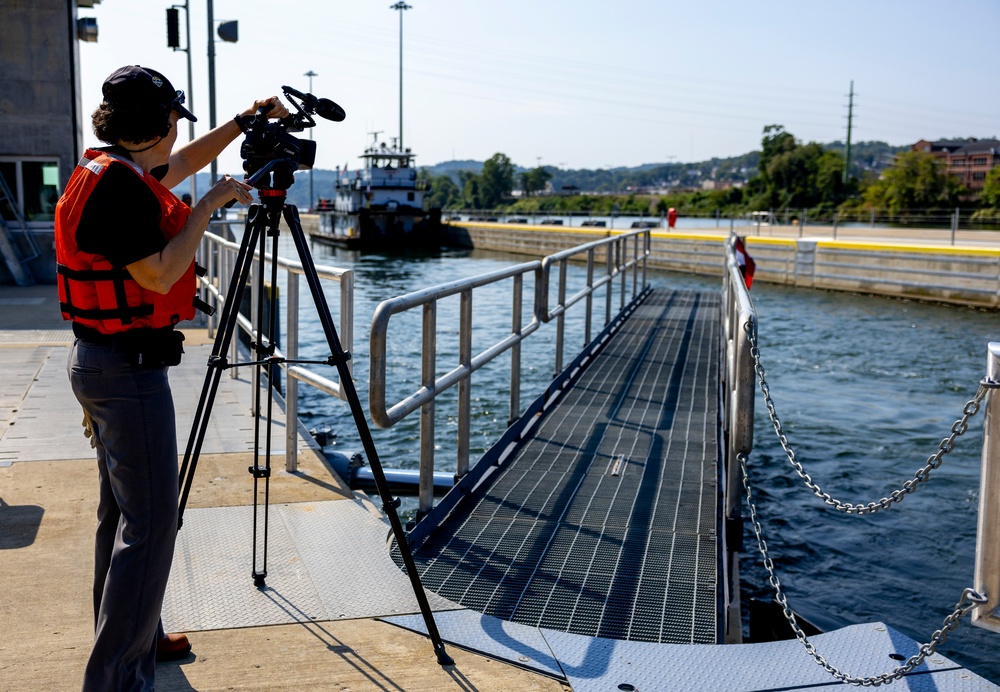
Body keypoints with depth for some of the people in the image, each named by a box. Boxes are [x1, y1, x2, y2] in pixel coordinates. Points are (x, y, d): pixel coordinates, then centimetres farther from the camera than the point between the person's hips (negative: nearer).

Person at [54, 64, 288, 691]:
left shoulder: (113, 172, 11)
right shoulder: (119, 183, -19)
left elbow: (182, 163, 28)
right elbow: (159, 274, -23)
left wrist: (245, 120, 26)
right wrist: (211, 204, -15)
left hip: (101, 361, 11)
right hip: (128, 367, -11)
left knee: (123, 510, 18)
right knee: (150, 520, -7)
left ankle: (135, 638, 31)